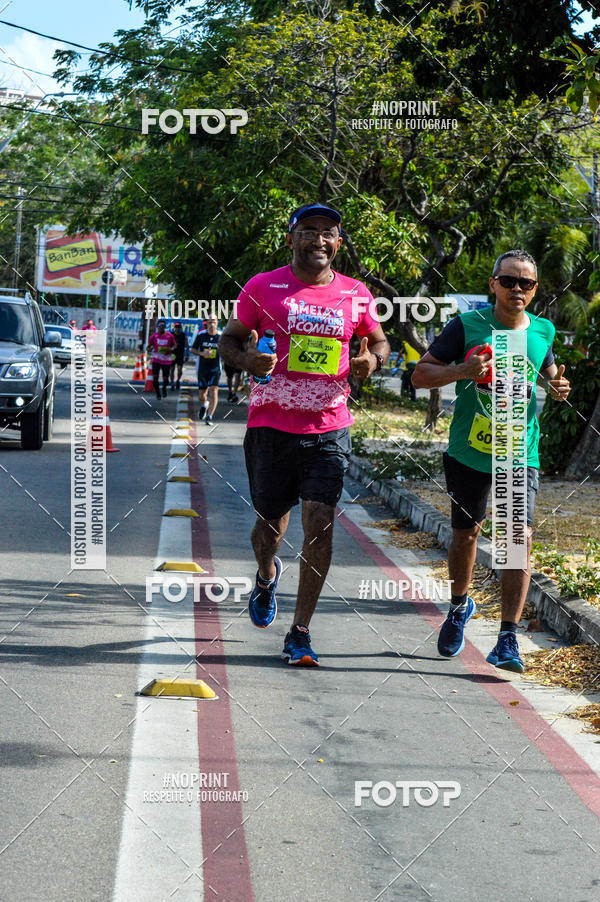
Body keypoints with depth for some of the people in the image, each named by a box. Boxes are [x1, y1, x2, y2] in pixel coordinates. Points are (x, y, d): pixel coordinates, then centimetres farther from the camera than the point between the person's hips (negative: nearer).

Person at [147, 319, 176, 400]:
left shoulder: (170, 336, -3)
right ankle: (157, 394, 10)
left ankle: (164, 387, 40)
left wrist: (171, 349, -12)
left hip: (167, 360, 0)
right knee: (155, 377, -12)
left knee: (165, 379, 4)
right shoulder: (154, 336, -3)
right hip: (156, 360, 0)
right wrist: (149, 349, -20)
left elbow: (175, 344, 10)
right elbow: (149, 346, 4)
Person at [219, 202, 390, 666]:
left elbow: (380, 340, 20)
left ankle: (300, 633, -1)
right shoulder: (263, 288, 0)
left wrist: (372, 360, -4)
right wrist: (247, 360, -15)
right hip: (271, 424, -1)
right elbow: (229, 339, 8)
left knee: (320, 524, -10)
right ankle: (267, 574, 47)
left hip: (329, 428, 1)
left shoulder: (355, 294, 5)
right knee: (270, 525, 10)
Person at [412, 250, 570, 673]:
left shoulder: (543, 332, 4)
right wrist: (463, 370, -23)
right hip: (469, 450, -1)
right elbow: (421, 374, -5)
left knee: (520, 536, -12)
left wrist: (558, 387, -1)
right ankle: (460, 606, 42)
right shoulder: (467, 326, -6)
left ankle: (508, 641, -9)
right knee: (466, 533, 13)